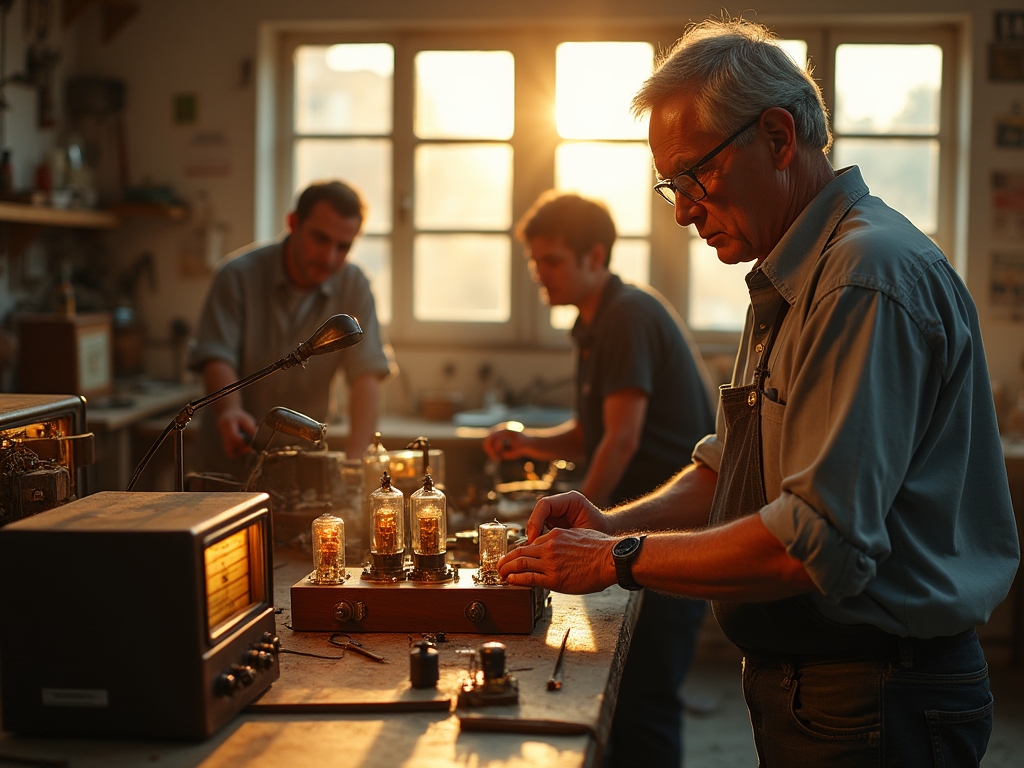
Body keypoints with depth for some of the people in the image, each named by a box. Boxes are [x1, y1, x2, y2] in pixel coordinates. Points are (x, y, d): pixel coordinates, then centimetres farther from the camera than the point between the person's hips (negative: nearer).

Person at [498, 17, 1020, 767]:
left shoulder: (873, 275, -22)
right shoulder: (790, 281, 12)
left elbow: (819, 541, -28)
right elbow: (729, 469, 18)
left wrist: (619, 561, -19)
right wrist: (617, 522, 0)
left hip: (876, 706, -9)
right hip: (797, 685, 9)